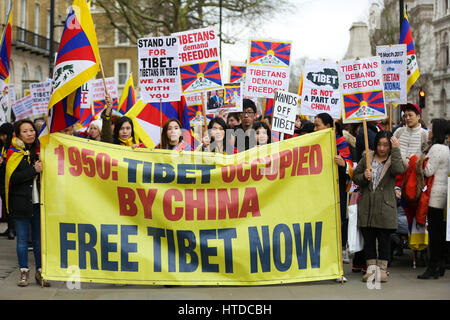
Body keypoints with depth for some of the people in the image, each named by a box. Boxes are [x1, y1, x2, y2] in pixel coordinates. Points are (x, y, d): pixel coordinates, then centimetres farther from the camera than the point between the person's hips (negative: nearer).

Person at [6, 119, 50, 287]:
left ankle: (40, 271, 14)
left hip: (38, 202, 3)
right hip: (21, 202, -3)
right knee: (22, 240, 4)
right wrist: (34, 170, -17)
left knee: (39, 239, 5)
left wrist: (43, 166, 2)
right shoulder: (14, 153, -2)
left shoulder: (39, 150, 11)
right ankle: (24, 272, 14)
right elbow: (12, 177, -14)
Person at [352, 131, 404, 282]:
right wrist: (364, 177, -8)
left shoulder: (393, 159, 3)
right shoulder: (367, 157, 10)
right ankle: (371, 267, 14)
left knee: (384, 239, 2)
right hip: (366, 206, 2)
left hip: (385, 207, -2)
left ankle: (382, 268, 12)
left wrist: (395, 150, -18)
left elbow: (399, 170, -20)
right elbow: (355, 177, 13)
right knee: (368, 238, 5)